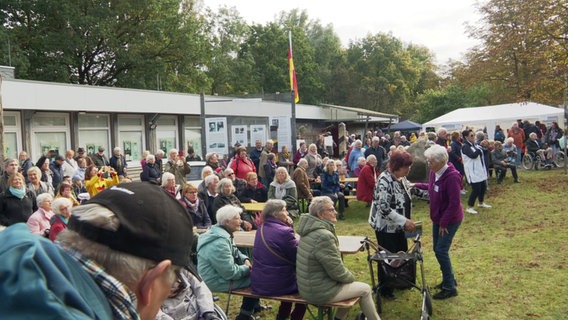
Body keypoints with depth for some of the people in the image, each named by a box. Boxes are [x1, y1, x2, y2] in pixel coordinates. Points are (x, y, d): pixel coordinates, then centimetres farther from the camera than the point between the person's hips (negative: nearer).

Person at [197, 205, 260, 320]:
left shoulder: (223, 233, 4)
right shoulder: (219, 242, -30)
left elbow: (234, 252, 18)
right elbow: (230, 272, -29)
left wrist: (245, 259, -1)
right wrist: (246, 268, -12)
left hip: (222, 272, 10)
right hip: (217, 281, -10)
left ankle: (253, 306, 29)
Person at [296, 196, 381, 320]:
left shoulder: (310, 229, 3)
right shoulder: (324, 236, -28)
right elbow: (337, 271, -21)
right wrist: (351, 277, -3)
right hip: (321, 292, -9)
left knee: (351, 284, 25)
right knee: (365, 289, 6)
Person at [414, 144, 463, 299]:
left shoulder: (451, 177, -26)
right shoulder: (434, 172, -2)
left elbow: (454, 203, -24)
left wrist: (444, 222, -19)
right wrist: (417, 185, 11)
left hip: (450, 220, -8)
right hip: (438, 218, 9)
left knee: (441, 251, -7)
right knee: (437, 249, 15)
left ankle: (450, 288, 6)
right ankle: (449, 279, 33)